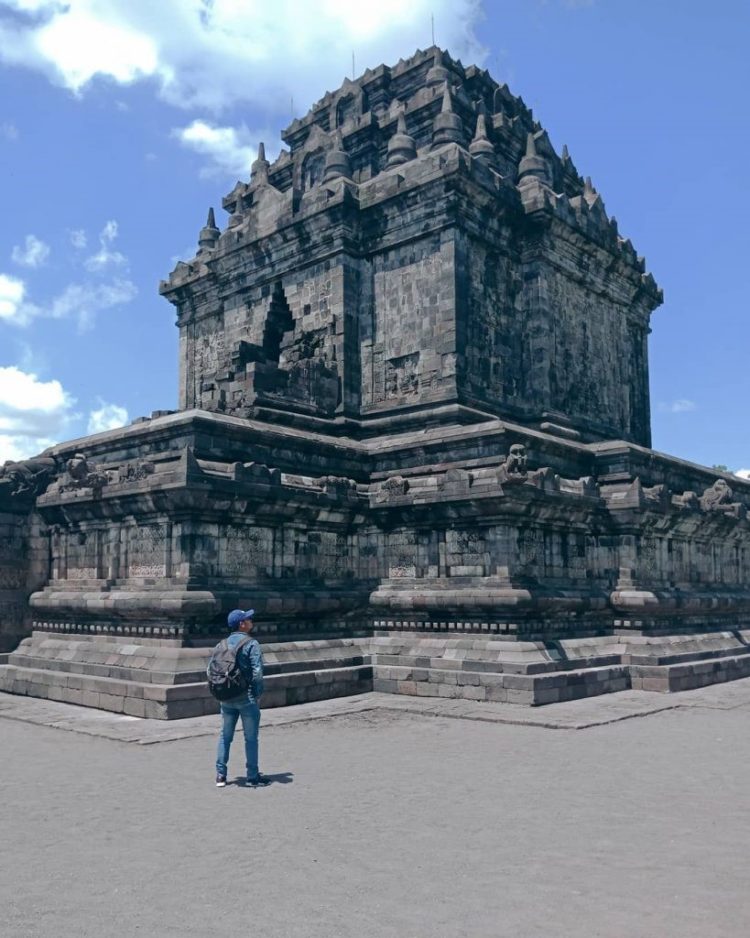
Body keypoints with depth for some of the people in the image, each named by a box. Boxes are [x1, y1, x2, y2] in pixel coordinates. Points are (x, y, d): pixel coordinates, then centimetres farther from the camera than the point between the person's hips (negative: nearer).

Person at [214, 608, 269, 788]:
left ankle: (220, 775, 16)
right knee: (251, 738, 4)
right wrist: (258, 694, -7)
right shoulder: (251, 644, -11)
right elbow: (257, 671, -18)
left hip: (226, 698, 6)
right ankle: (253, 776, 10)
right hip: (247, 698, -5)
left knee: (225, 736, 15)